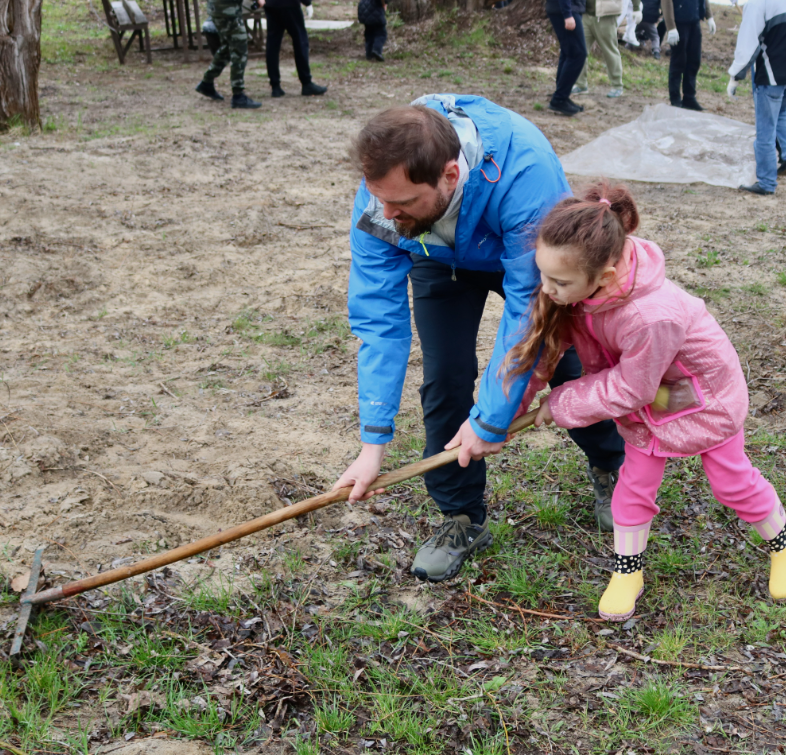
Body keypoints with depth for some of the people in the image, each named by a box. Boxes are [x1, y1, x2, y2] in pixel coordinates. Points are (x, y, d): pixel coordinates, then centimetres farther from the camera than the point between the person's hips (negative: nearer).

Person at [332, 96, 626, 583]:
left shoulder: (524, 173, -47)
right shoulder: (383, 192, -35)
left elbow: (529, 307, -40)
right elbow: (378, 315, -31)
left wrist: (492, 417, -36)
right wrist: (374, 442, -33)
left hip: (530, 255, -2)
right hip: (441, 259, 2)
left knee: (570, 366, 2)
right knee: (444, 378, -10)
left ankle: (610, 469, 34)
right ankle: (462, 519, 9)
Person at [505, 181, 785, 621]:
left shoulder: (652, 317, -47)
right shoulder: (575, 284, -28)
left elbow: (627, 390, -32)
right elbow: (544, 341, -15)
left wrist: (561, 406, -21)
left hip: (705, 395, -5)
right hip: (648, 401, 5)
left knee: (732, 481, 14)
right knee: (635, 483, 9)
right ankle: (627, 571, 27)